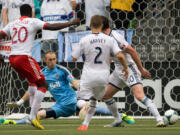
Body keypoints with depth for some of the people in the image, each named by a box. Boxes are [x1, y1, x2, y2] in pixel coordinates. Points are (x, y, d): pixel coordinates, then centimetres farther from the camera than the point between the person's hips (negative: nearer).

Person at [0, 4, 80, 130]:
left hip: (12, 58, 7)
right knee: (43, 84, 1)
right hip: (24, 57, -7)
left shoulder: (12, 24, 16)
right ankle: (33, 116, -10)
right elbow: (51, 27, -8)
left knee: (33, 81, 29)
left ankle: (34, 112, 23)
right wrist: (71, 23, -1)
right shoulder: (33, 22, 1)